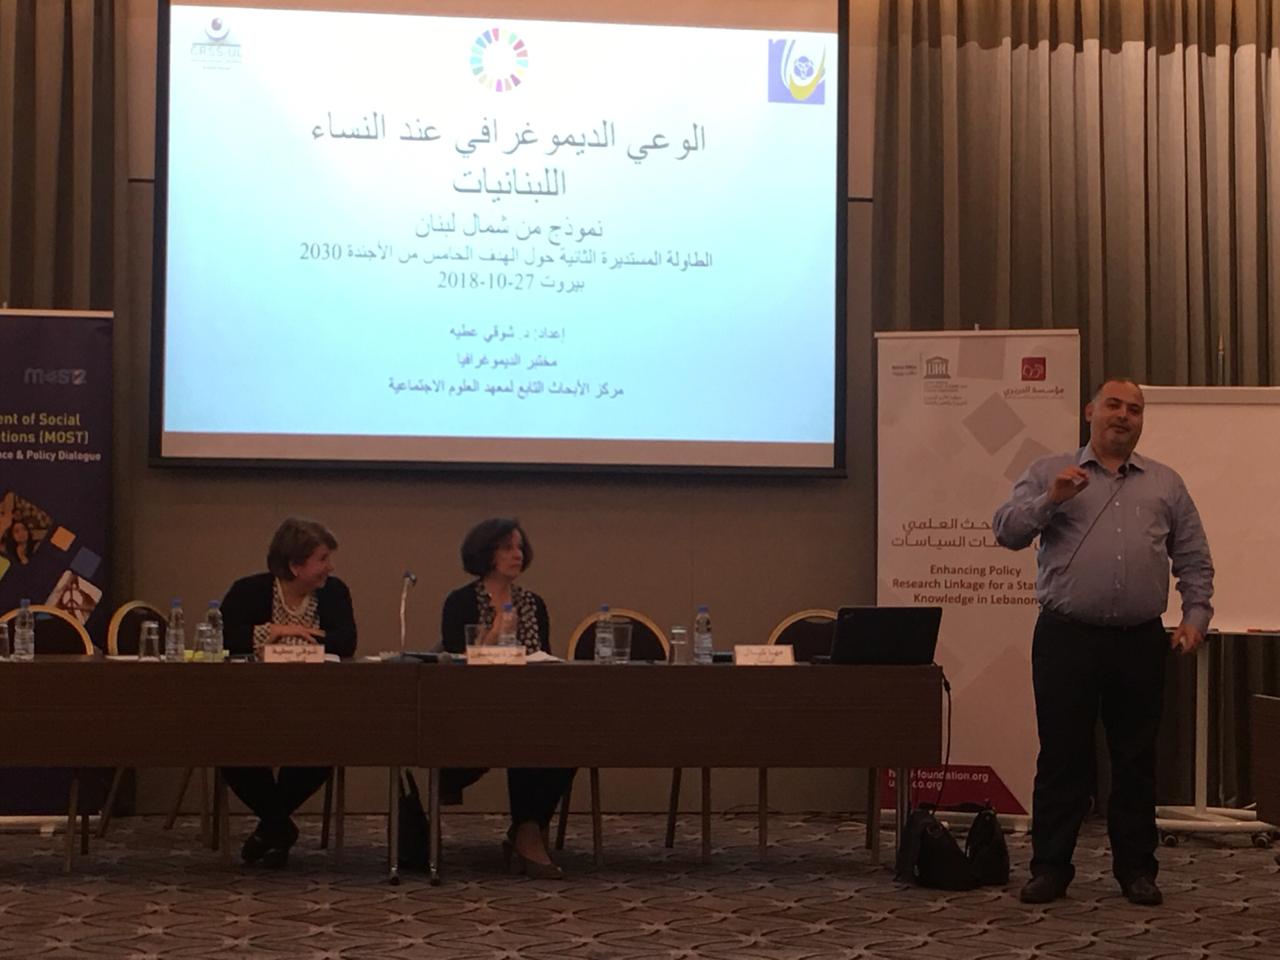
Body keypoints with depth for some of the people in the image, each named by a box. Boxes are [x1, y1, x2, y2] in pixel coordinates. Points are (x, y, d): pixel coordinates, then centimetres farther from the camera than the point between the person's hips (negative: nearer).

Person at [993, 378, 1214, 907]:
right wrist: (1050, 500, -16)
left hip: (1141, 644, 2)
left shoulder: (1166, 484, 15)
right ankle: (1050, 867, 8)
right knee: (1062, 755, 0)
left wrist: (1195, 616, 3)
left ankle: (1136, 868, 17)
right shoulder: (1049, 473, 9)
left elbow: (1194, 560, 15)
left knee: (1136, 759, 7)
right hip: (1066, 638, -2)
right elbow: (1007, 531, -1)